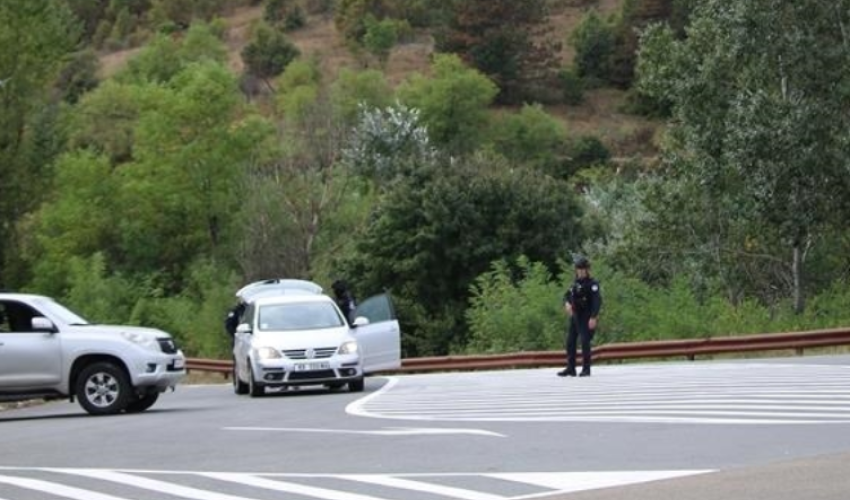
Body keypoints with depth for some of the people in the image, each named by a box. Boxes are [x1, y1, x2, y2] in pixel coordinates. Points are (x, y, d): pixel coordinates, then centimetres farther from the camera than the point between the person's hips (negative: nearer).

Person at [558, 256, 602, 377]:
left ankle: (586, 369, -5)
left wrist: (593, 317, -27)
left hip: (586, 318, -8)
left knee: (585, 341, -12)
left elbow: (597, 300, -19)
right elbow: (568, 295, 18)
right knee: (570, 341, 7)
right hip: (575, 316, 8)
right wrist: (567, 303, -7)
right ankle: (570, 368, 14)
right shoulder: (576, 283, 11)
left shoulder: (592, 284, -12)